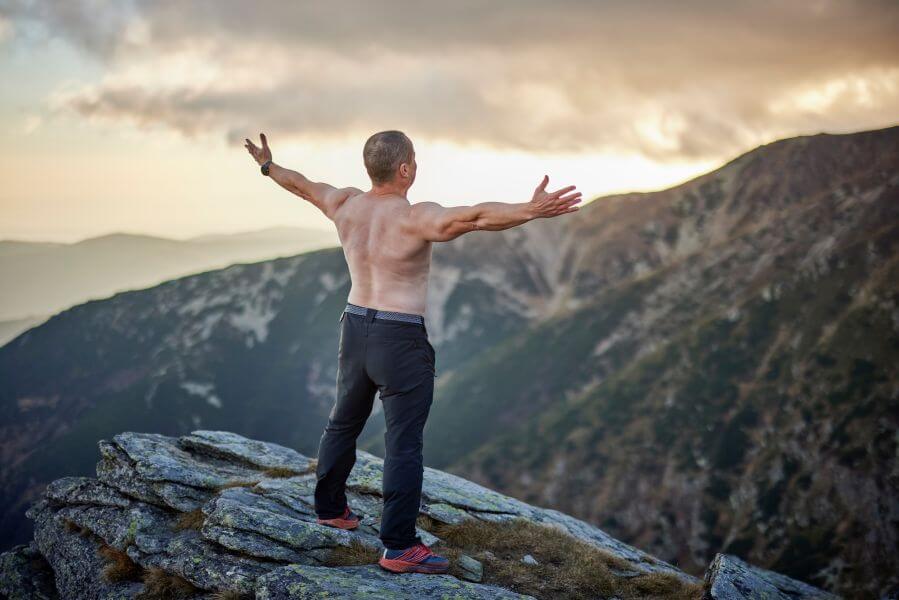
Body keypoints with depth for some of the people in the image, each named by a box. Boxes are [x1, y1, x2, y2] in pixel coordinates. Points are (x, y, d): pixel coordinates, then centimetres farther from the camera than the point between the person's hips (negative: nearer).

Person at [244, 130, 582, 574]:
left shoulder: (346, 205, 2)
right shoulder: (415, 218, -19)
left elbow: (303, 185, 20)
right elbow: (474, 217, -34)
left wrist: (268, 166, 38)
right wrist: (531, 210, -44)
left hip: (355, 329, 8)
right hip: (401, 340, -8)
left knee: (343, 423, 23)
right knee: (404, 444, -4)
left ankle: (329, 508, 38)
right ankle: (399, 546, -3)